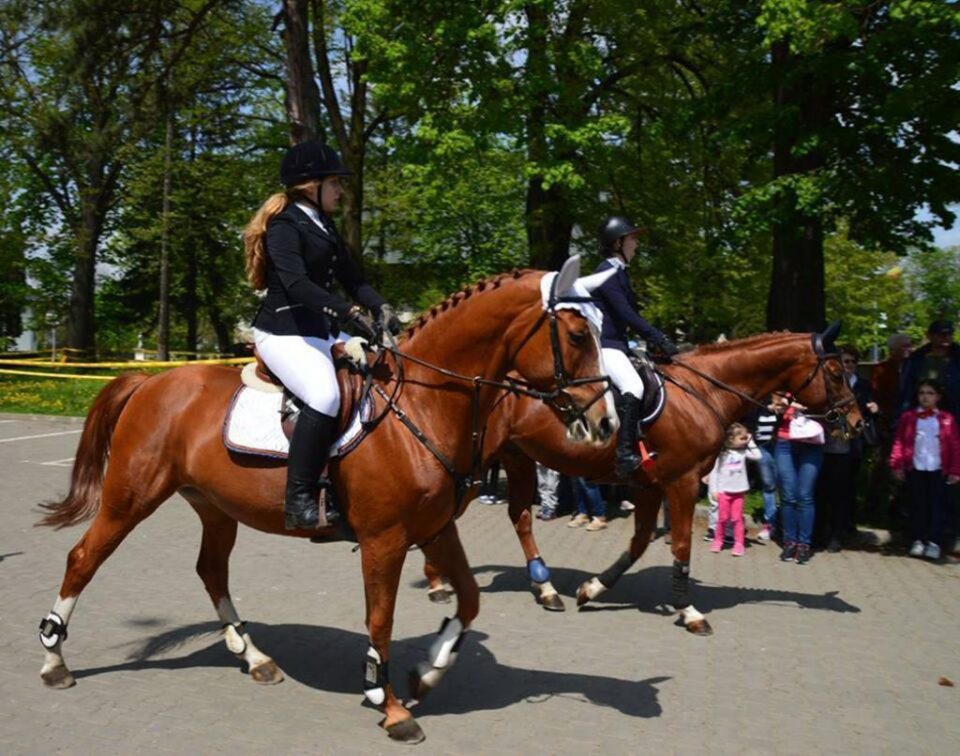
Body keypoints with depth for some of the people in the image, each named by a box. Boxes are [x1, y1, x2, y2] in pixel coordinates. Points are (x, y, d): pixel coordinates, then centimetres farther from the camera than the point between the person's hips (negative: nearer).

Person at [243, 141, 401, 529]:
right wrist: (349, 312, -35)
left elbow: (352, 277, 11)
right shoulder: (284, 225, -10)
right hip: (283, 333, -10)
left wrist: (381, 307, -8)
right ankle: (299, 499, -25)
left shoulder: (326, 228, 17)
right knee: (325, 397, -32)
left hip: (322, 333, 10)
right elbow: (296, 284, -25)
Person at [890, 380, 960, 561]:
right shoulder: (908, 417, 2)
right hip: (914, 469, 1)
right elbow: (899, 442, 1)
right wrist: (897, 465, -5)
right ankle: (917, 541, 15)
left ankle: (934, 543, 3)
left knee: (936, 507, 0)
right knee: (917, 506, 8)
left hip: (938, 470, -1)